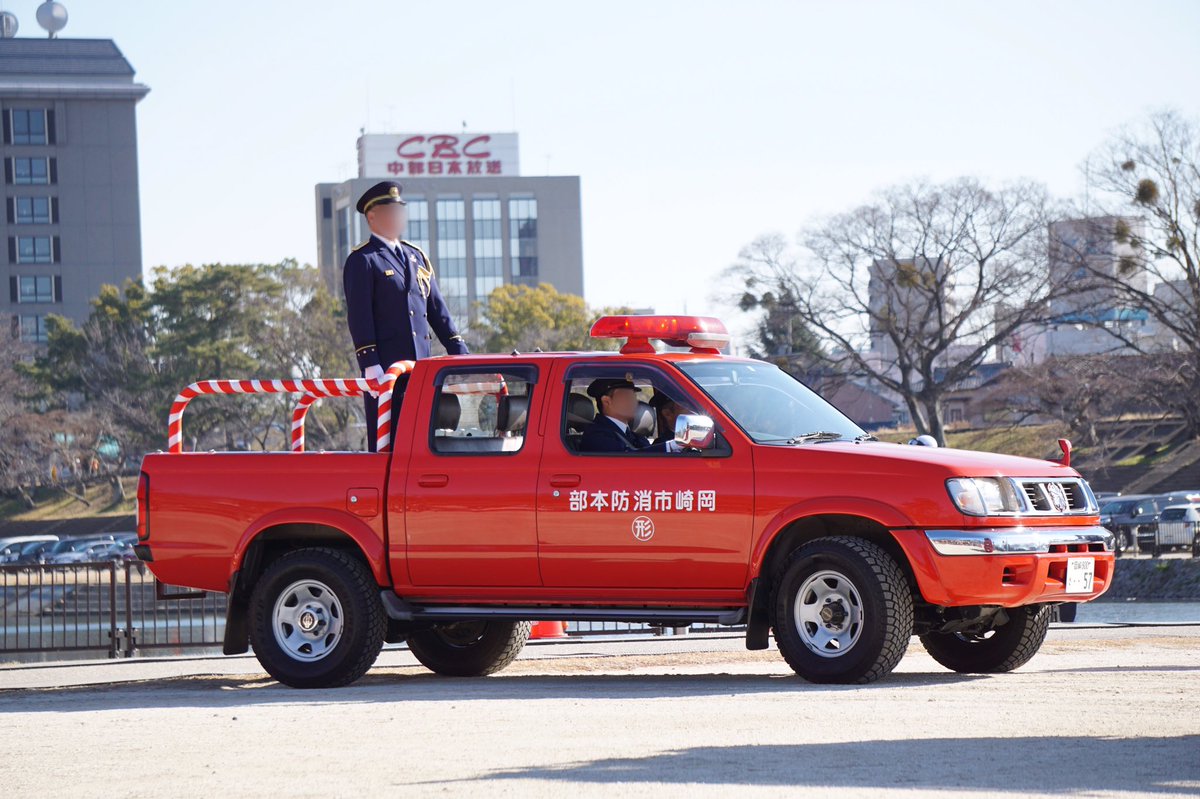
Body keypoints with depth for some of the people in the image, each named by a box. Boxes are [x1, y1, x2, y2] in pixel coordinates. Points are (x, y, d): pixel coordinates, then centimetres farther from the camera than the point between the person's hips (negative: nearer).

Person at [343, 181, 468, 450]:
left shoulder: (416, 256, 20)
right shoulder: (362, 260, -2)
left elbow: (436, 307, 20)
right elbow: (359, 315, -10)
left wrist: (459, 352, 11)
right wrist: (369, 364, -19)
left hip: (421, 366, 7)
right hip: (386, 367, -7)